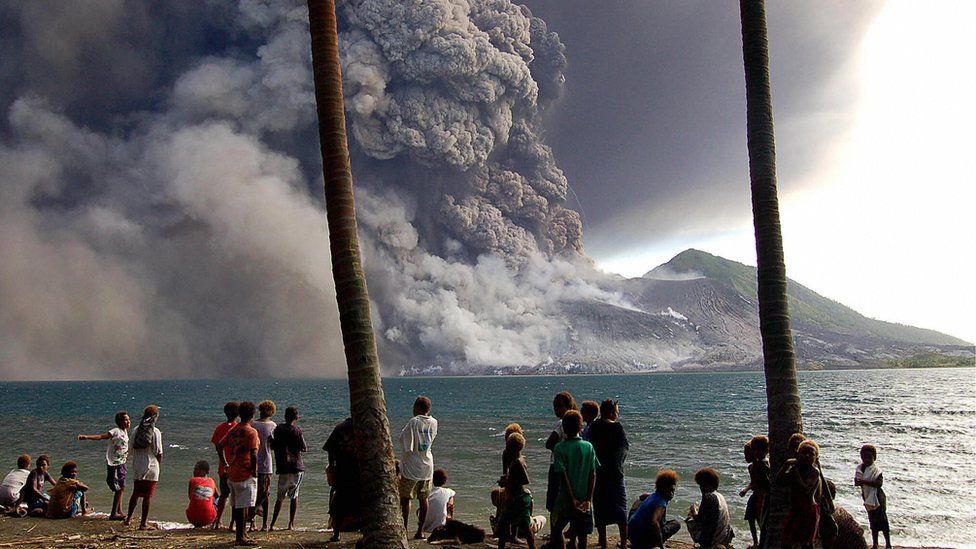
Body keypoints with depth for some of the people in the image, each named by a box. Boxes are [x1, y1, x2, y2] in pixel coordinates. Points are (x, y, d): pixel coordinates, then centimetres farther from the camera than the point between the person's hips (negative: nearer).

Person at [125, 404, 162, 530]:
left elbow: (133, 449, 7)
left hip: (137, 468, 5)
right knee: (147, 496, 1)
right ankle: (143, 523, 4)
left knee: (136, 494, 20)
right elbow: (159, 453, -13)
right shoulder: (155, 432, -13)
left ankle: (128, 519, 26)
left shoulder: (136, 430, 3)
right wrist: (159, 460, 7)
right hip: (151, 468, -5)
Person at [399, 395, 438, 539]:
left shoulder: (414, 422, -14)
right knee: (423, 499, 9)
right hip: (427, 466, 5)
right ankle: (420, 531, 10)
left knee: (405, 498, 3)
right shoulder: (433, 423, 3)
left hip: (411, 466, -5)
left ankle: (404, 528, 1)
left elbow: (403, 438, -14)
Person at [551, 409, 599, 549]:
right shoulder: (588, 447, -1)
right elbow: (593, 475, -3)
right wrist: (588, 499, -3)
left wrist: (572, 500, -11)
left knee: (556, 530, 17)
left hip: (565, 500, -2)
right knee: (582, 536, 8)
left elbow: (563, 476, -13)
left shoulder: (559, 448, -8)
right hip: (585, 500, 2)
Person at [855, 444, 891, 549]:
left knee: (882, 520, -2)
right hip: (868, 498, 6)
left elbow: (879, 483, -26)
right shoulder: (860, 469, 4)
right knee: (873, 522, 14)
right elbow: (856, 481, 9)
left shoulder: (876, 469, -13)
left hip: (877, 498, -6)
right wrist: (857, 482, -15)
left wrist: (865, 482, -32)